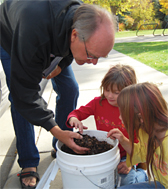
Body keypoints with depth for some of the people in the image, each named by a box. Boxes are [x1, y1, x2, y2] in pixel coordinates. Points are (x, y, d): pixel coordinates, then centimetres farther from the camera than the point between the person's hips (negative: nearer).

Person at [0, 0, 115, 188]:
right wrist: (56, 130, -41)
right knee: (18, 100, -15)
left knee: (69, 89, -5)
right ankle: (28, 164, 0)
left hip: (55, 44, 5)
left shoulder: (87, 21, -30)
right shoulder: (33, 32, -49)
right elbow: (24, 92, -41)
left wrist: (62, 64, -18)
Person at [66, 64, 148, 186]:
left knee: (129, 181, -25)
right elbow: (78, 112, 0)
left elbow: (137, 141, -8)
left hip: (123, 156, -3)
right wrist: (73, 119, -26)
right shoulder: (98, 102, -4)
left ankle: (140, 173, 12)